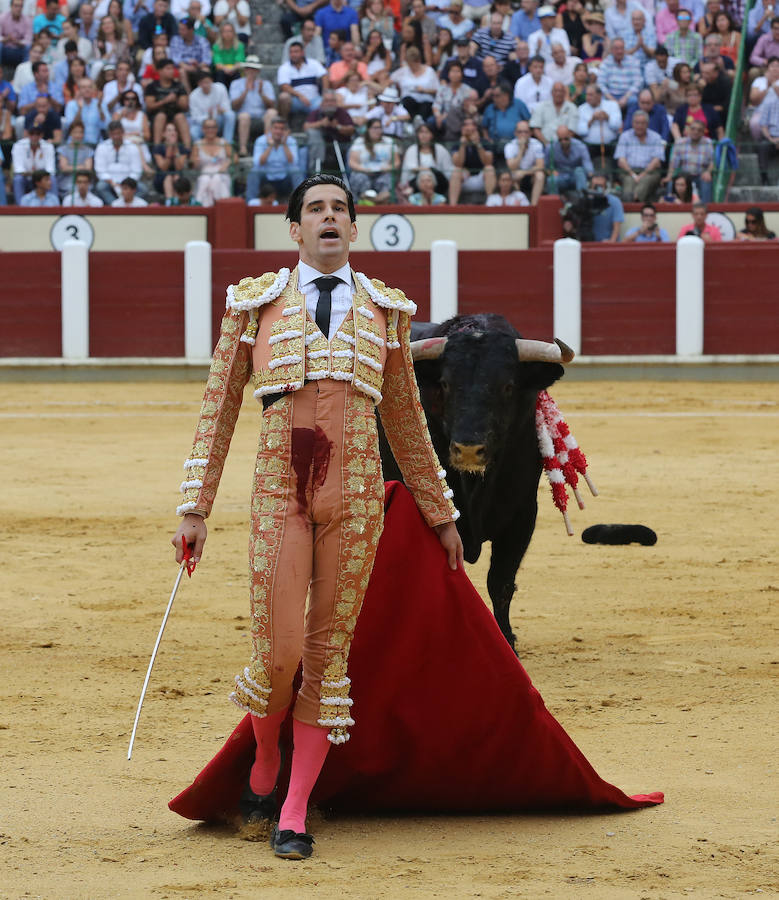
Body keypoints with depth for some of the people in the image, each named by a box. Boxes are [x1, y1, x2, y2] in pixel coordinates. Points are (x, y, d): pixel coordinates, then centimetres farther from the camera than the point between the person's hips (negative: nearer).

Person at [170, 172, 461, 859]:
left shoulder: (384, 309, 12)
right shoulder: (257, 302, 7)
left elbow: (405, 417, 20)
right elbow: (219, 408, 9)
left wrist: (441, 514, 22)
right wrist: (196, 509, 4)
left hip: (356, 496, 2)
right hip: (280, 491, -2)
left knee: (330, 652, 0)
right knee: (278, 650, -8)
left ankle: (294, 815, 7)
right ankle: (264, 769, 23)